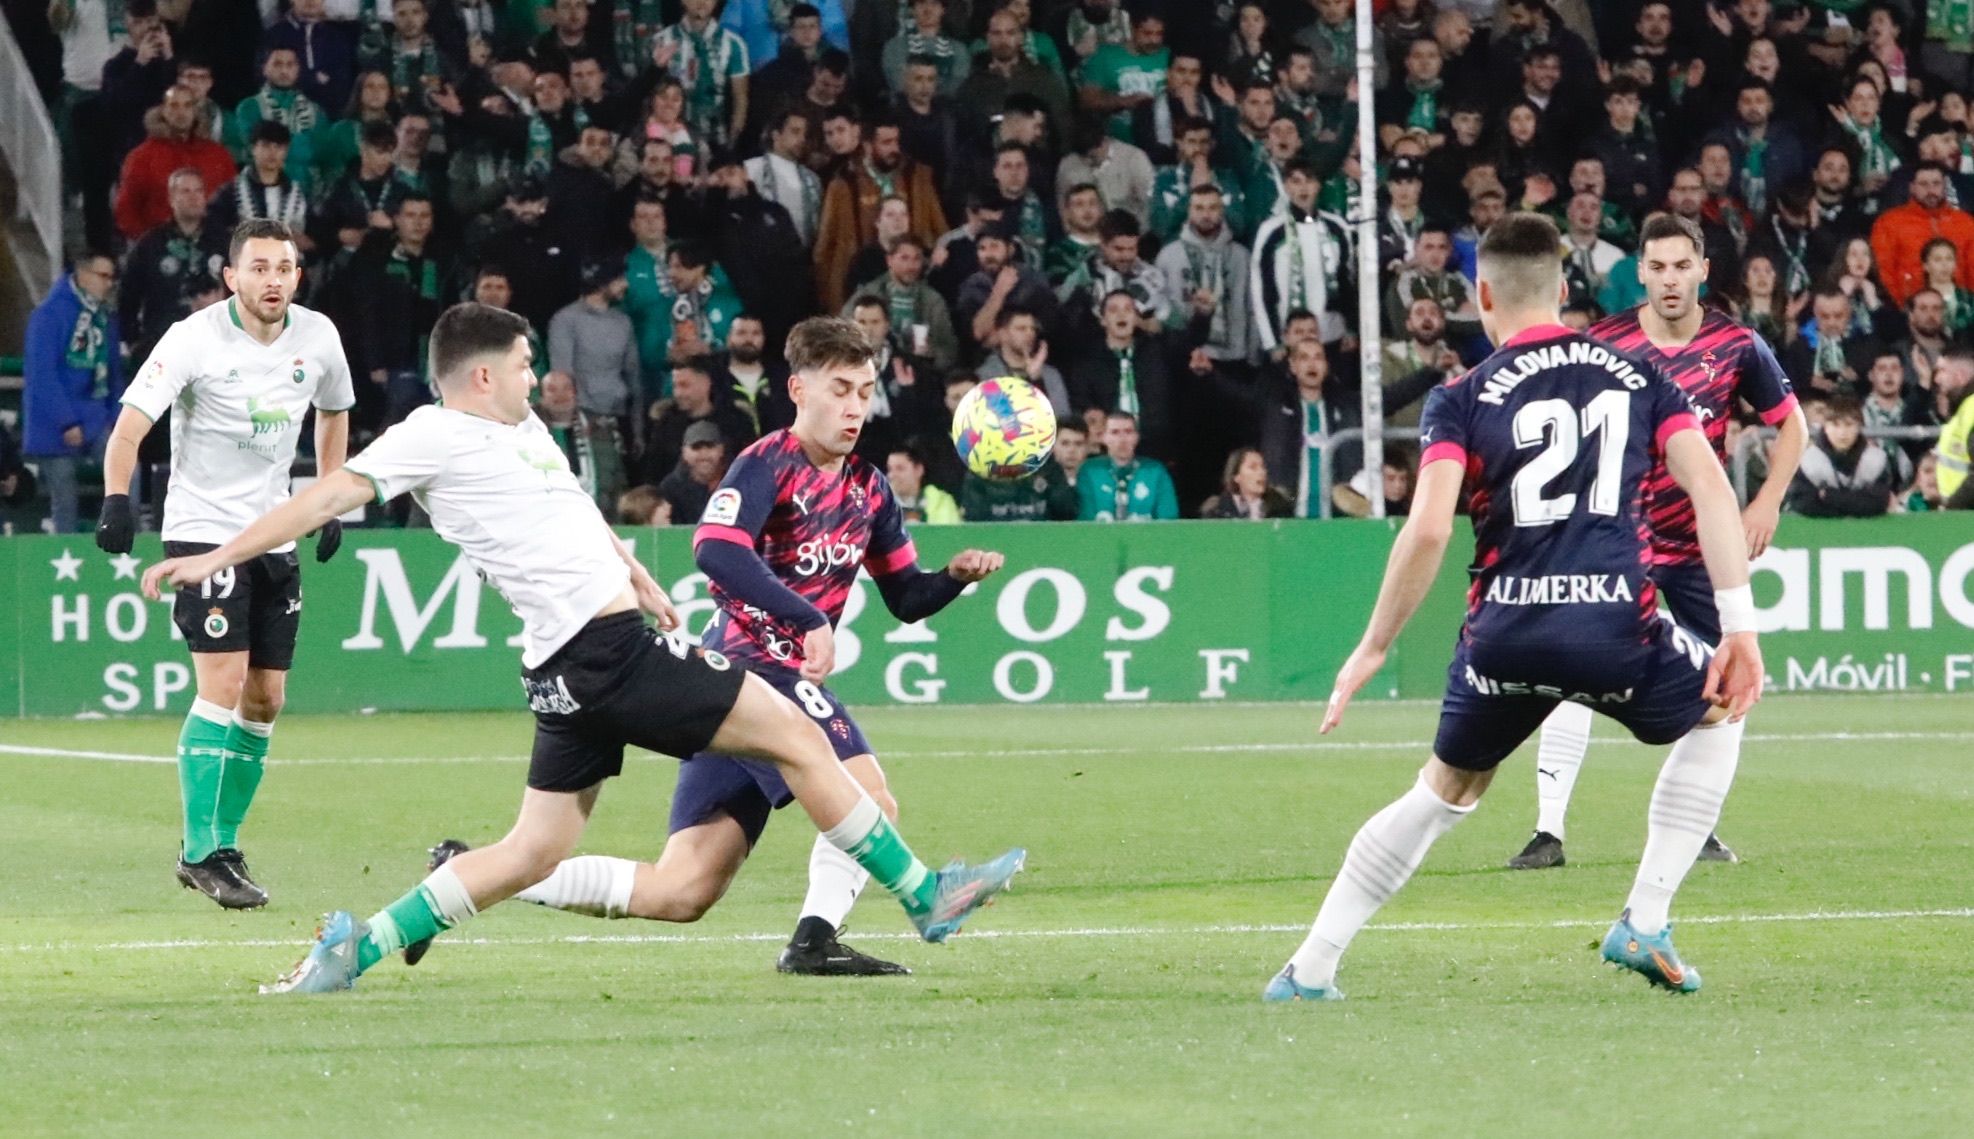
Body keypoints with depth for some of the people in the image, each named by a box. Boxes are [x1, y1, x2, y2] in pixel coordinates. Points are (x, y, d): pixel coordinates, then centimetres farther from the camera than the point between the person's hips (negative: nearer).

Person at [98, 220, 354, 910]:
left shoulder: (318, 337, 1)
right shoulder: (195, 340, -15)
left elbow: (334, 413, 21)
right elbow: (130, 427, -21)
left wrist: (331, 505, 17)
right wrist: (117, 501, -37)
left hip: (275, 536, 6)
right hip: (202, 531, -6)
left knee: (265, 701, 6)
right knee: (222, 685, -17)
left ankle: (219, 846, 18)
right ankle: (201, 854, -13)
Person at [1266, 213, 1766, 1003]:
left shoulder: (1462, 402, 6)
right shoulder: (1637, 376, 12)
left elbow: (1428, 530, -8)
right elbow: (1709, 485, 1)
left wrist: (1372, 651, 0)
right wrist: (1739, 625, 1)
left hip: (1505, 635, 1)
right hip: (1616, 626, -1)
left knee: (1444, 792, 23)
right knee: (1716, 718, 29)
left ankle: (1308, 970, 19)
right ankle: (1644, 926, 19)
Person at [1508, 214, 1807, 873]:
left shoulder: (1736, 346, -4)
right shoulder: (1604, 344, -9)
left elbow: (1790, 423, 8)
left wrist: (1768, 501, -3)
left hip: (1702, 543, 3)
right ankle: (1549, 832, -15)